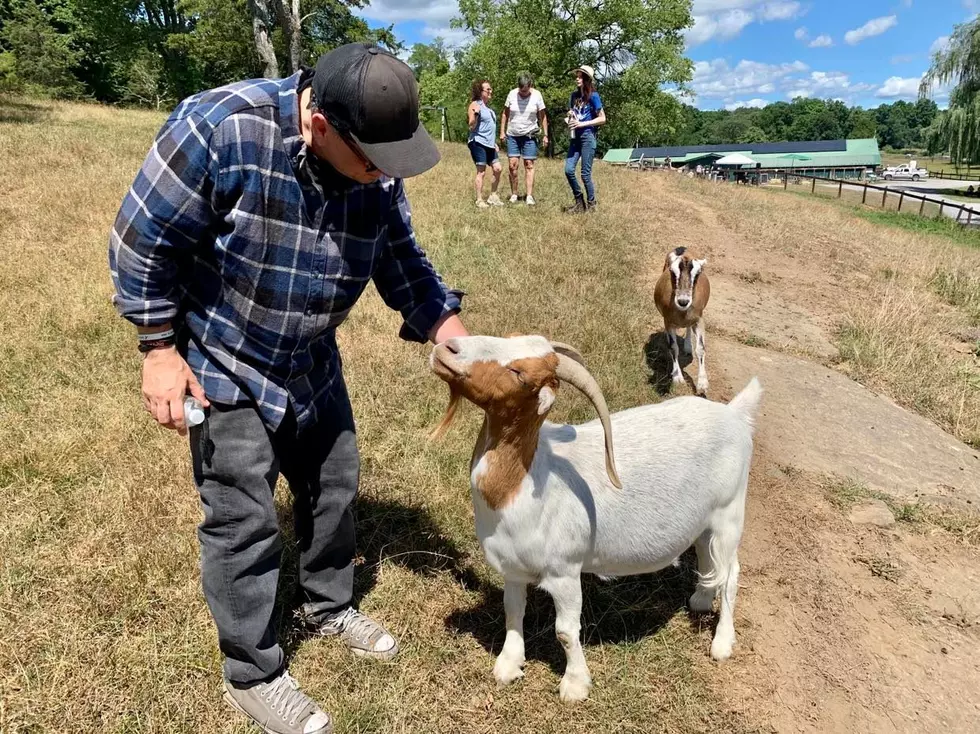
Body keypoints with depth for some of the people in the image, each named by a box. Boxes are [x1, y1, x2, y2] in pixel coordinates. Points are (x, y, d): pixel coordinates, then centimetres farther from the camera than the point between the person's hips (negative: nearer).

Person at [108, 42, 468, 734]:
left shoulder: (376, 170, -12)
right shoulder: (220, 128, -29)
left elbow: (404, 266, -3)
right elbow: (142, 242, -20)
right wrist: (161, 352, -15)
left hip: (310, 364, 6)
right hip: (223, 365, -5)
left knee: (334, 487, 17)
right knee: (245, 520, 1)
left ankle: (329, 607, 43)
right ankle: (254, 675, 23)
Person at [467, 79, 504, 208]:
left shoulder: (488, 106, 18)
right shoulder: (475, 105, -7)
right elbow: (472, 126, -12)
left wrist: (494, 143, 25)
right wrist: (475, 114, -28)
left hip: (489, 144, 8)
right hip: (478, 143, -8)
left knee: (497, 169, 5)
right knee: (481, 171, -6)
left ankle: (492, 197, 17)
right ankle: (479, 200, 1)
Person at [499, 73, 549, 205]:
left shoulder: (536, 95, -7)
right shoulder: (512, 94, -4)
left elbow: (543, 116, 0)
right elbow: (505, 114, 7)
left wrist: (545, 135, -2)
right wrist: (502, 131, 4)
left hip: (529, 135, -1)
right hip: (513, 135, 1)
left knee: (529, 165, -2)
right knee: (512, 164, -4)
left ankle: (529, 196, -5)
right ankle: (514, 194, 8)